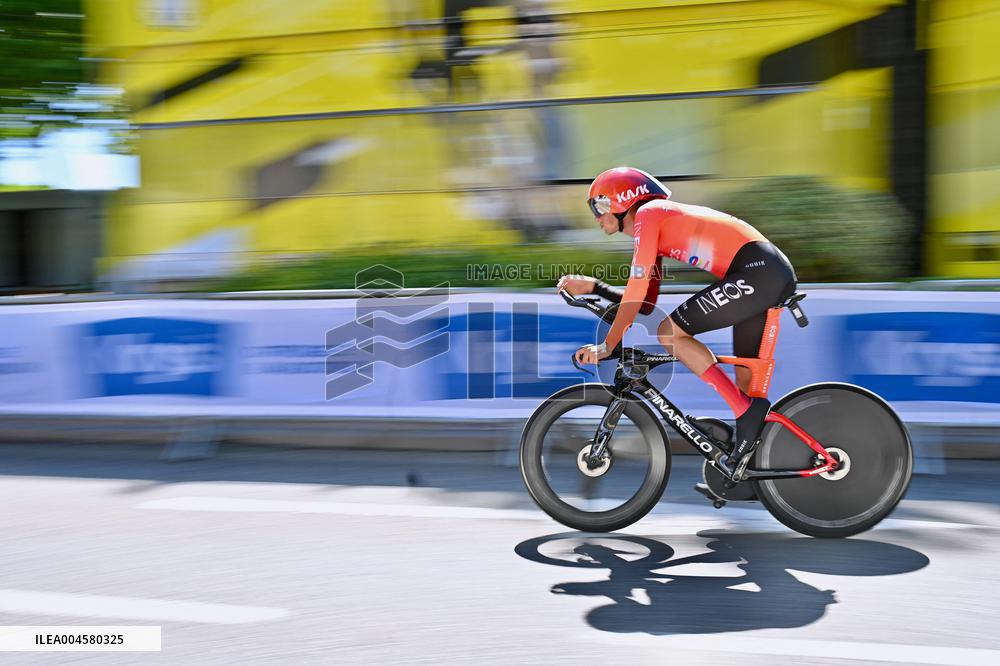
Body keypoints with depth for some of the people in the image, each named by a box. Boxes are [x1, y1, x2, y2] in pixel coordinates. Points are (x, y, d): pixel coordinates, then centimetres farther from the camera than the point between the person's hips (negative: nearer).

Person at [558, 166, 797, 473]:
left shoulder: (647, 215, -3)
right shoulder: (659, 230, 24)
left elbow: (636, 291, -10)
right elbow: (646, 303, 22)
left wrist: (606, 346, -8)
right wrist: (593, 287, 18)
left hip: (756, 271, -10)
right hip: (776, 273, 10)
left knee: (670, 333, -8)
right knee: (746, 377, 14)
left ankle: (747, 411, -9)